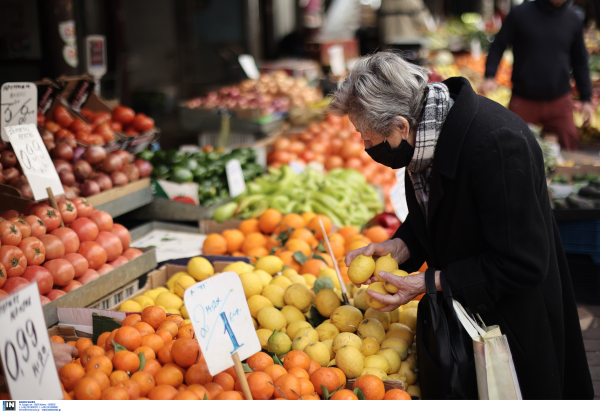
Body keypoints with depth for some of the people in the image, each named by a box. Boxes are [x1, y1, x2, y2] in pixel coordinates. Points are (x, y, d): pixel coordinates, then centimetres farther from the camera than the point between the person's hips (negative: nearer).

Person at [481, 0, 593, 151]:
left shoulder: (574, 20, 6)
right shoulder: (520, 14, -3)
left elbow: (580, 63, 14)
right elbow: (498, 46, 2)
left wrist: (586, 99, 11)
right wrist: (489, 76, -14)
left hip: (560, 101, 2)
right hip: (523, 101, -2)